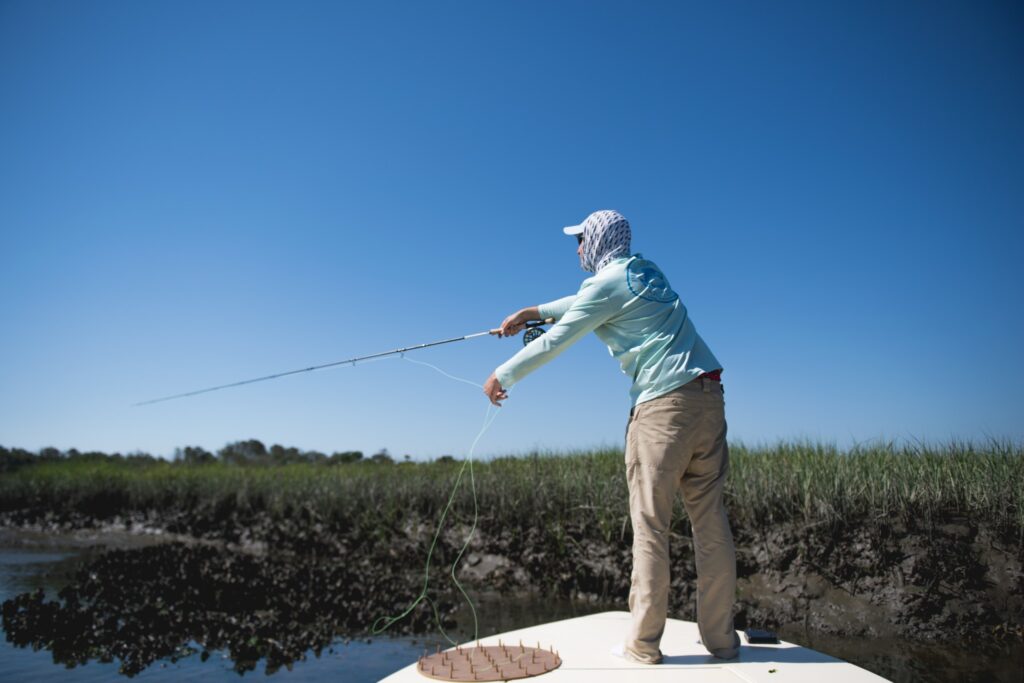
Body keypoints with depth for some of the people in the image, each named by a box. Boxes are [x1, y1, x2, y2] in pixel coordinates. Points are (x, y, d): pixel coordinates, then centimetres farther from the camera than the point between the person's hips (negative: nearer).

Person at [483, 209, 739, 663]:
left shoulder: (607, 283, -4)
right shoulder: (644, 272, 21)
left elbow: (554, 342, 0)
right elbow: (584, 305, 34)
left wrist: (502, 377, 12)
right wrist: (532, 312, 36)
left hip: (664, 404, -8)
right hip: (708, 394, 8)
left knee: (650, 525, -2)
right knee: (711, 520, 6)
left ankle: (643, 643, 4)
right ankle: (720, 638, 11)